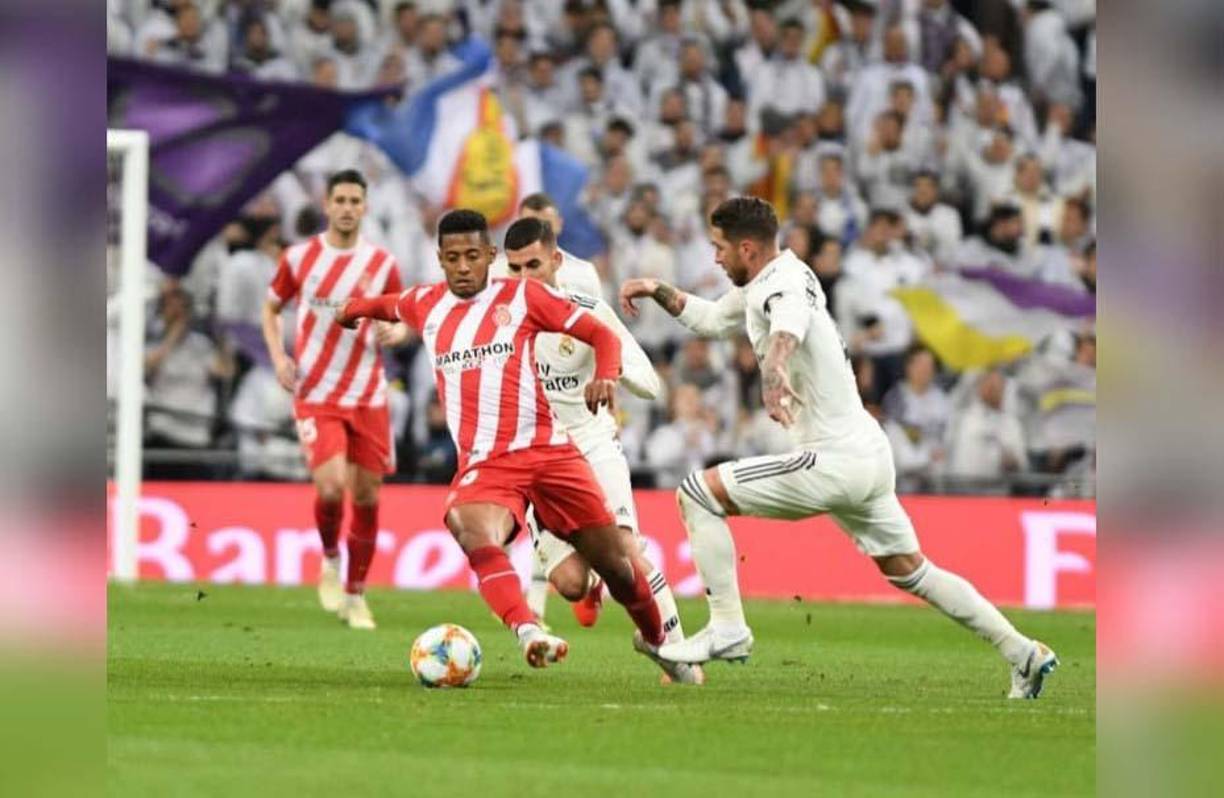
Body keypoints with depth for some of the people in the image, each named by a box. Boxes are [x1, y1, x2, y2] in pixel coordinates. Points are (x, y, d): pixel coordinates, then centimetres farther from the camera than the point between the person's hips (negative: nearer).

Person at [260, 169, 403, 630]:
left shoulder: (382, 265, 1)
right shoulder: (299, 258, 0)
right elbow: (271, 308, 14)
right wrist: (278, 356, -3)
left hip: (368, 397, 2)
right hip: (316, 396, -2)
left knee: (367, 496, 3)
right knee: (332, 485, -20)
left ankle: (355, 594, 19)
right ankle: (330, 561, 9)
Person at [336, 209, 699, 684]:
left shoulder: (521, 297, 3)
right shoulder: (425, 305, 12)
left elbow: (601, 335, 3)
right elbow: (391, 306, 38)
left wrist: (606, 376, -14)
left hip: (547, 451, 0)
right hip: (483, 464, 0)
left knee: (615, 563, 3)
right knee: (474, 535, -35)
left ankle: (654, 638, 33)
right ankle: (528, 633, -56)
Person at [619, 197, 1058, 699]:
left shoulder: (783, 285, -16)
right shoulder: (760, 285, 14)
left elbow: (789, 322, -42)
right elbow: (710, 319, 33)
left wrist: (775, 368, -62)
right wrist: (657, 292, 20)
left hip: (835, 463, -10)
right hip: (870, 454, 10)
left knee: (699, 493, -7)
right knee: (908, 571, 21)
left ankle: (727, 629, -8)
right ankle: (1024, 653, 22)